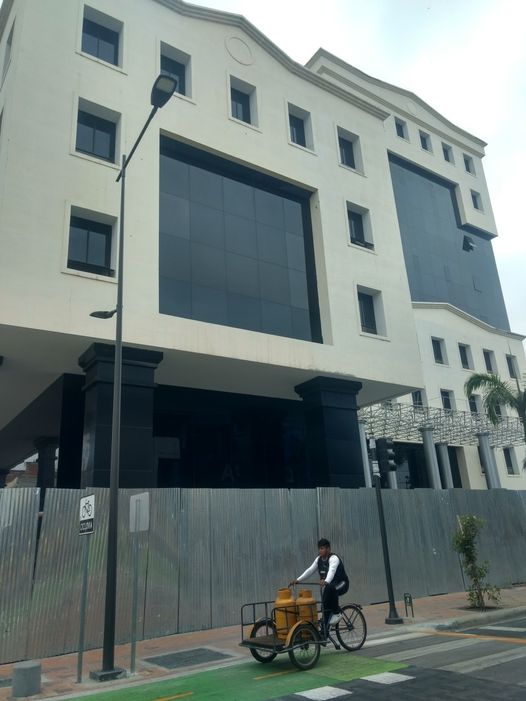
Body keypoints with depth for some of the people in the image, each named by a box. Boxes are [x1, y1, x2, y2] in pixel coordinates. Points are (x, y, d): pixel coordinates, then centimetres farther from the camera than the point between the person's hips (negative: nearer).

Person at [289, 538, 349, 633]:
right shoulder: (319, 559, 1)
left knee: (330, 588, -37)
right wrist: (298, 580, -14)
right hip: (327, 585, 7)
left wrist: (326, 581, -62)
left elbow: (331, 571, -42)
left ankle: (337, 612, -19)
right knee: (325, 608, -4)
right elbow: (310, 570, -2)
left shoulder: (333, 558, -22)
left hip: (341, 584, -7)